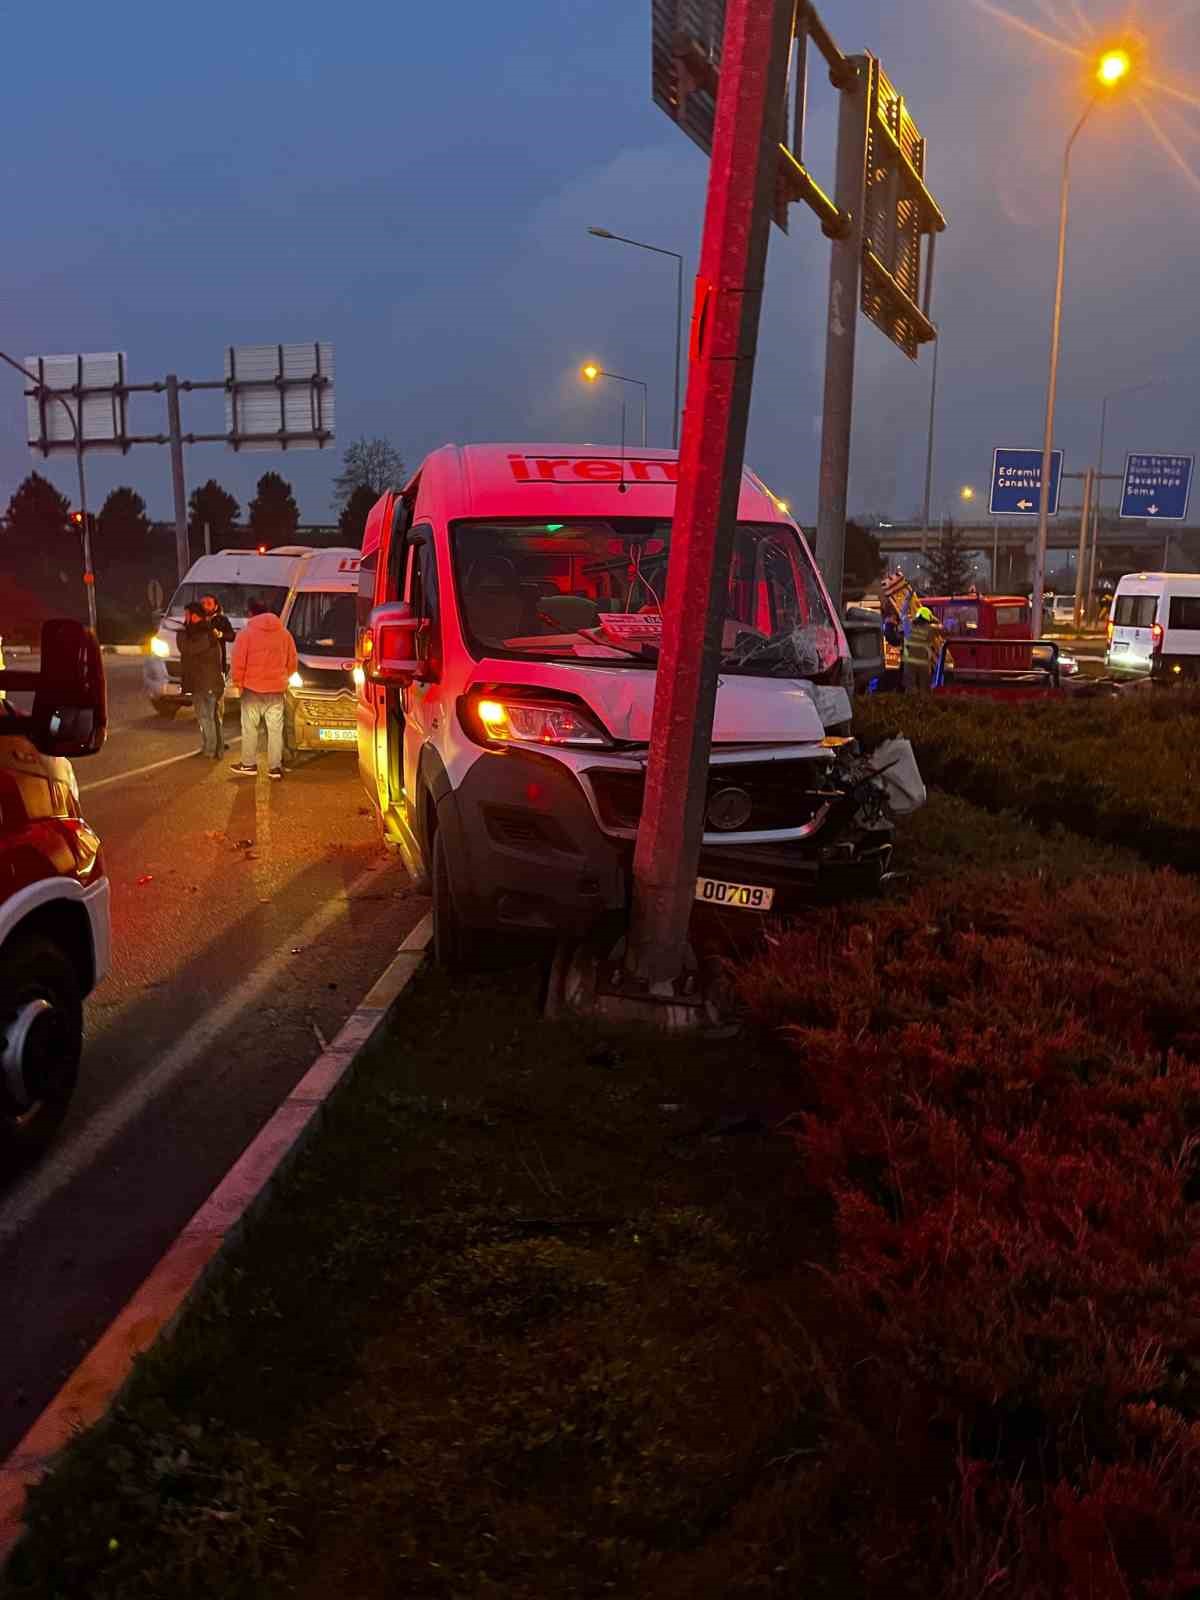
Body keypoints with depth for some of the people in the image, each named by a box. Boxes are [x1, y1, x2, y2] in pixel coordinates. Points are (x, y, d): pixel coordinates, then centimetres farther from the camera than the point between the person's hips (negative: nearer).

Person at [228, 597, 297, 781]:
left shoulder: (246, 633, -8)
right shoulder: (284, 633, 4)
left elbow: (238, 663, -10)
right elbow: (292, 662, 8)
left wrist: (237, 681, 5)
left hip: (252, 689, -3)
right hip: (276, 689, 3)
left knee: (250, 728, 9)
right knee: (275, 729, 7)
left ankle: (249, 764, 14)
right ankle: (275, 767, 6)